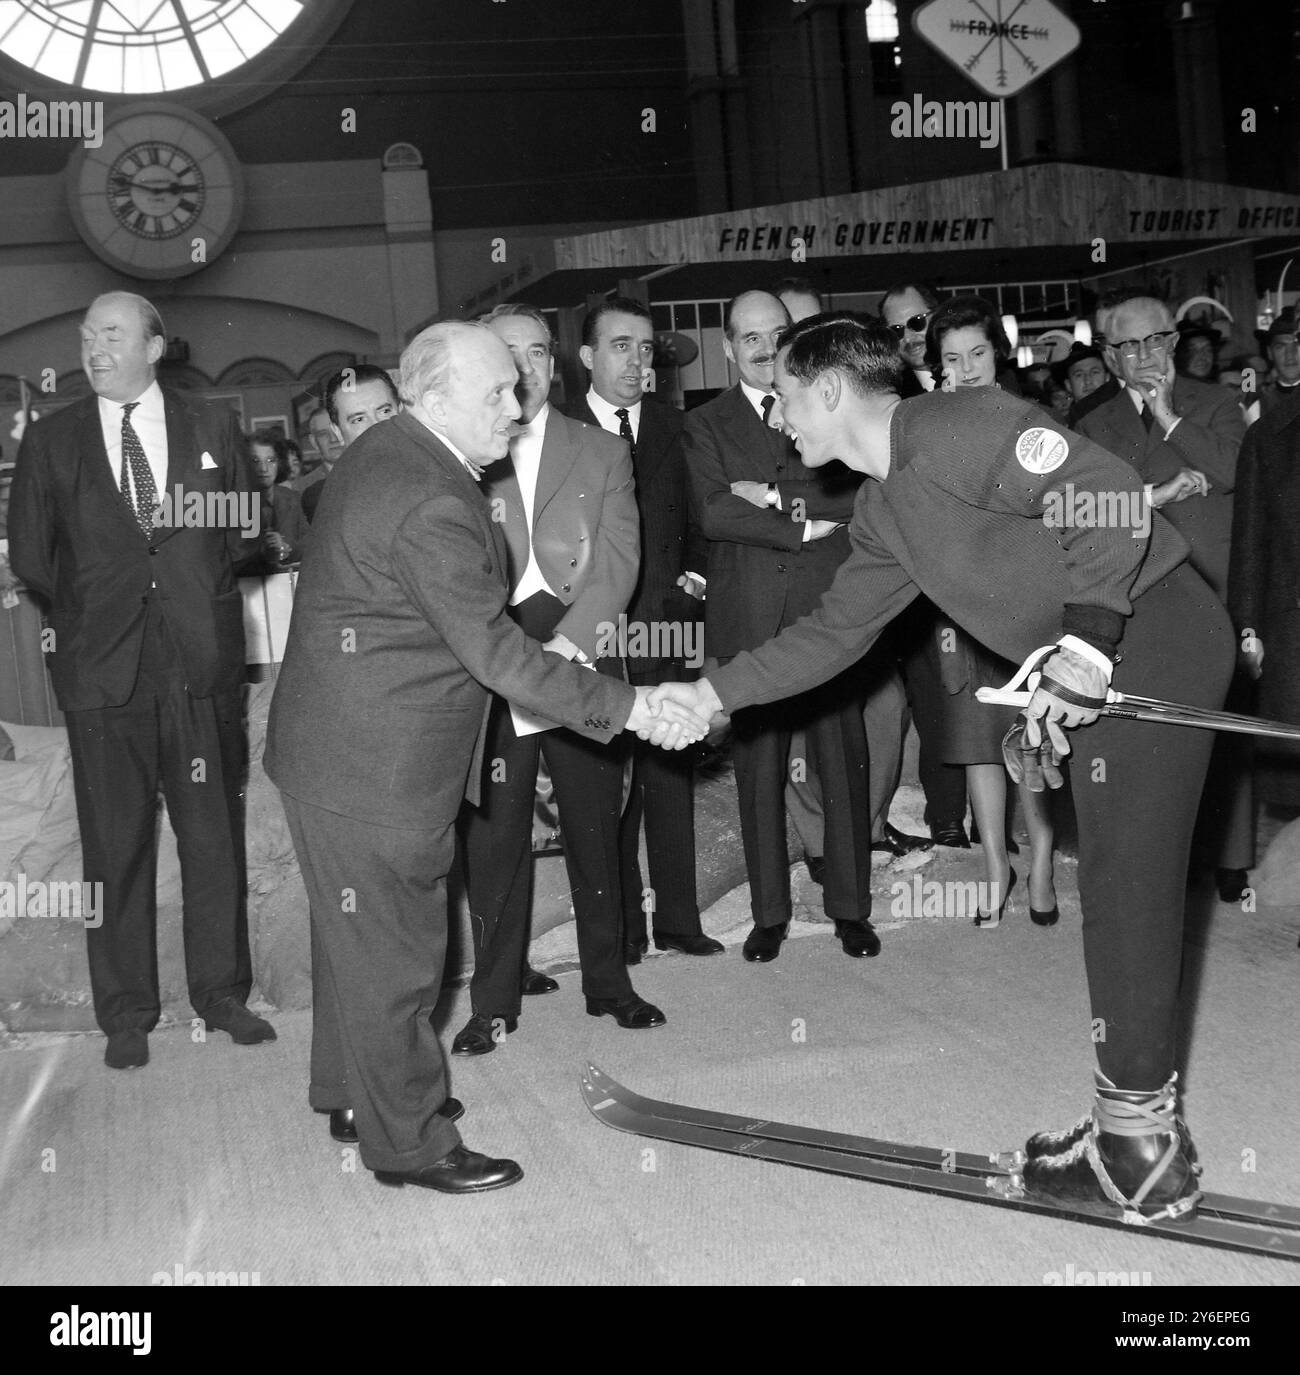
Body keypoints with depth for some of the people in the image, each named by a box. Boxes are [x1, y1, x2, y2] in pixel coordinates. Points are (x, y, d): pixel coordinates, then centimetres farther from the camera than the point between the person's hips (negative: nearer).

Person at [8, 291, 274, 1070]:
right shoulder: (50, 443, 7)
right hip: (102, 669, 0)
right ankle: (127, 1014, 15)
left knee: (216, 836, 6)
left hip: (203, 663, 0)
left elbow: (250, 533, 10)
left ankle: (223, 992, 19)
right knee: (115, 846, 4)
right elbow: (31, 557, 9)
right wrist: (88, 608, 5)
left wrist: (202, 591, 1)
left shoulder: (214, 430, 8)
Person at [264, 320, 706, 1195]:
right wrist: (628, 707, -24)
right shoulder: (431, 504, -25)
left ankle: (353, 1092, 40)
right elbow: (493, 651, -27)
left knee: (357, 932, 22)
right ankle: (408, 1142, 18)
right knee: (393, 947, 3)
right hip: (376, 765, -10)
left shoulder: (385, 453, 8)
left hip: (341, 750, 10)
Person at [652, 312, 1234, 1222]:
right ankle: (1144, 1130, 25)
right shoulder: (882, 513, 13)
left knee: (1128, 890, -6)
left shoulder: (955, 425, -16)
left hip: (1153, 628, -10)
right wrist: (715, 693, 13)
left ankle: (1140, 1151, 5)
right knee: (1124, 890, 13)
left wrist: (1088, 635, -30)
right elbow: (836, 632, 17)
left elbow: (1108, 495, -24)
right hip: (1097, 660, 10)